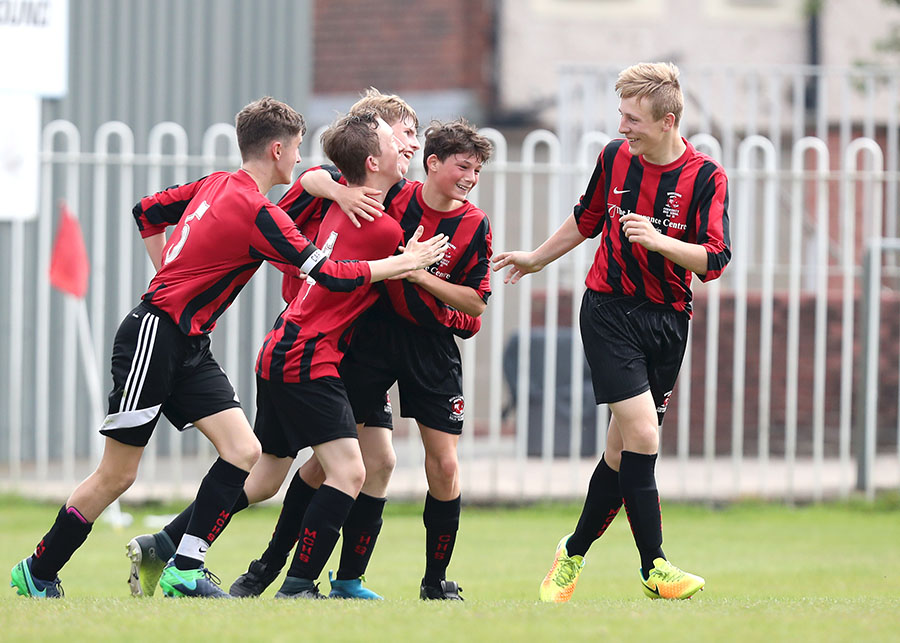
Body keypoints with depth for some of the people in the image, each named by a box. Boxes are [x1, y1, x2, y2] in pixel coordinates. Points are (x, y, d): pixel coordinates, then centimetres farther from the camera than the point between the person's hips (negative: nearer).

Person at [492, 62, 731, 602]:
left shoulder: (706, 177, -8)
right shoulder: (615, 156, 0)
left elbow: (715, 260, -14)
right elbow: (588, 219, 19)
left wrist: (658, 240, -28)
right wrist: (536, 259, 29)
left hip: (668, 319, 1)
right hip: (610, 309, -1)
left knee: (624, 450, 6)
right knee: (642, 435, -16)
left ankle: (574, 552, 26)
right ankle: (654, 567, -12)